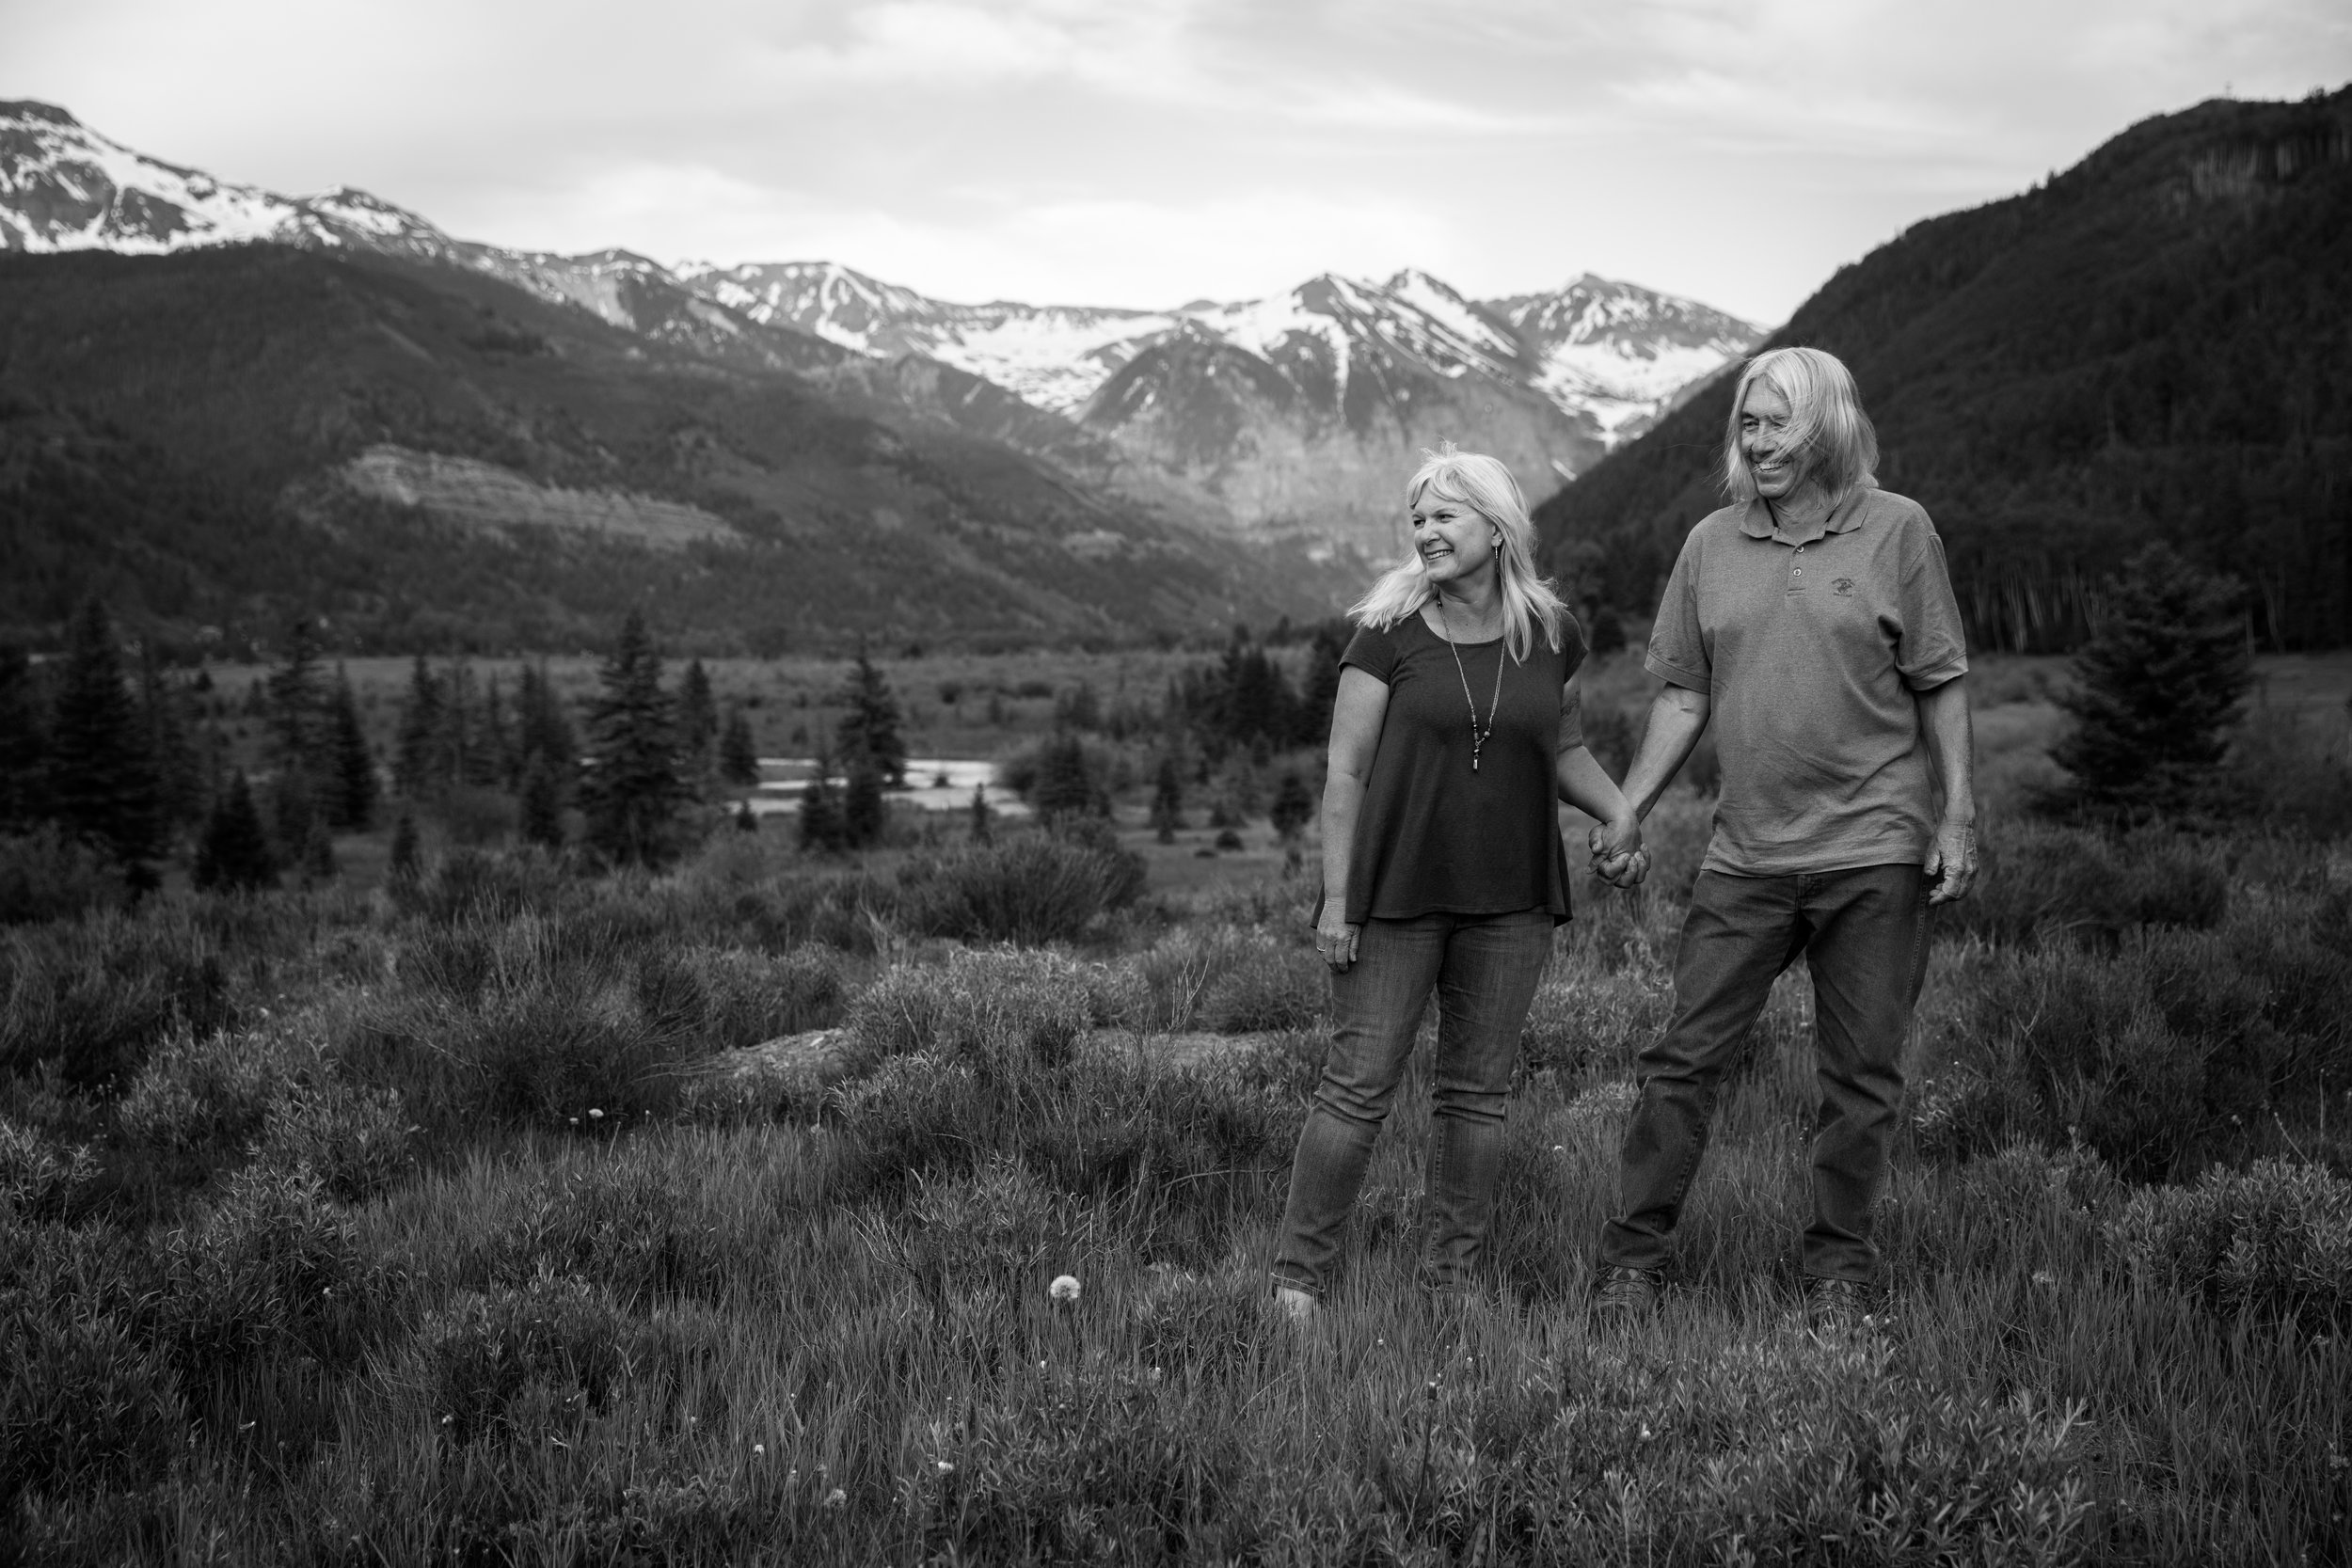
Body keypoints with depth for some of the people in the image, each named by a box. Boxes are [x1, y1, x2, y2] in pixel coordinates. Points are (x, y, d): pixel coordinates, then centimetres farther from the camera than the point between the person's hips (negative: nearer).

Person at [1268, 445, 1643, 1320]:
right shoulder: (1388, 634, -5)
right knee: (1359, 1085, -3)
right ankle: (1297, 1275, 6)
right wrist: (1336, 898, -8)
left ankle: (1455, 1277, 20)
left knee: (1477, 1091, 9)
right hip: (1396, 895, -3)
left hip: (1510, 903, 3)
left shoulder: (1551, 636, 5)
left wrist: (1617, 810, 1)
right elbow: (1345, 773, -4)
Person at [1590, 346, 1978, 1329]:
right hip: (1745, 855, 2)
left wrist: (1957, 815, -4)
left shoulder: (1897, 531, -1)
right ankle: (1632, 1255, 11)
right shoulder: (1710, 545, 7)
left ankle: (1840, 1267, 20)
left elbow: (1939, 685, 1)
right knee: (1685, 1057, 1)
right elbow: (1683, 696, 10)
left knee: (1861, 1077, 6)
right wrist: (1626, 814, 3)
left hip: (1875, 852, -2)